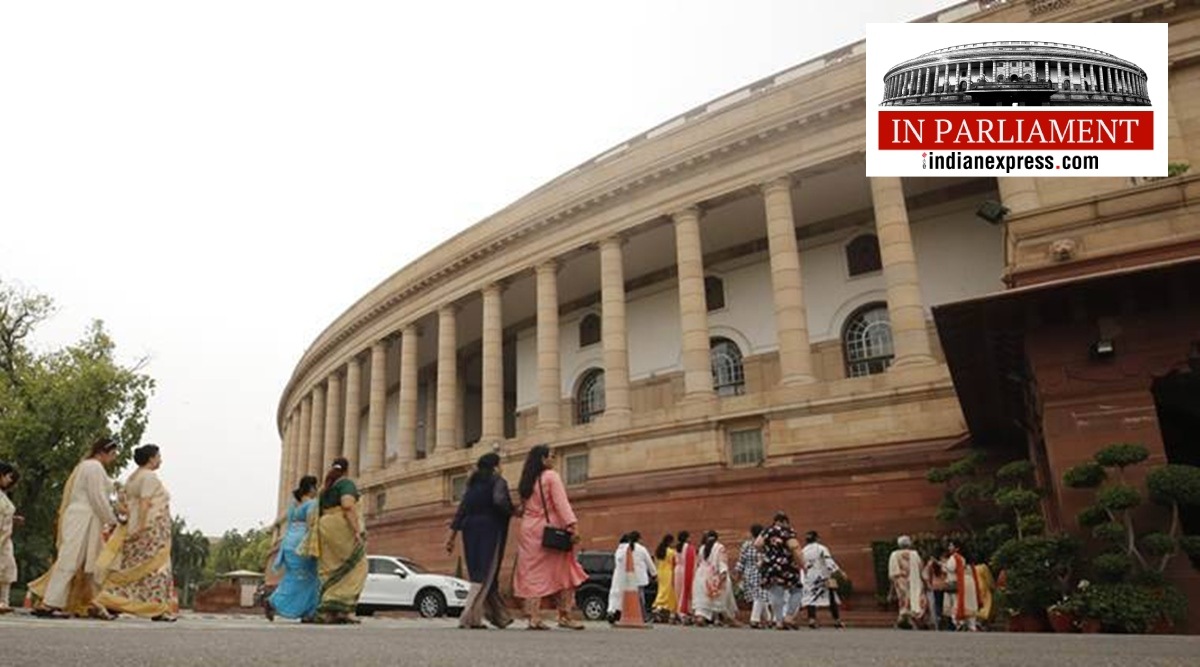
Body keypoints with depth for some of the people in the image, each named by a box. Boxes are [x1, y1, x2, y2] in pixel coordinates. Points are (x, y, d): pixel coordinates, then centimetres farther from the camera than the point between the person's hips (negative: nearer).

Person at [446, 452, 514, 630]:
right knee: (485, 575, -4)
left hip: (471, 530, 7)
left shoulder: (472, 485, 17)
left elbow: (461, 510, 12)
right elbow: (499, 501, -21)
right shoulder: (497, 481, -1)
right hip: (490, 530, -6)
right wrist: (512, 512, -3)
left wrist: (452, 536, 13)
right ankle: (469, 617, -13)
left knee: (479, 574, 10)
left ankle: (500, 616, 18)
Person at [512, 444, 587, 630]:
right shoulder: (551, 476, -5)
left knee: (533, 574, 4)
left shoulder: (526, 481, 14)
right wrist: (570, 525, -19)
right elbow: (561, 503, -14)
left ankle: (533, 617, 0)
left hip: (528, 531, 6)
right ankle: (564, 616, 4)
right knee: (563, 572, 5)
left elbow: (523, 508, 10)